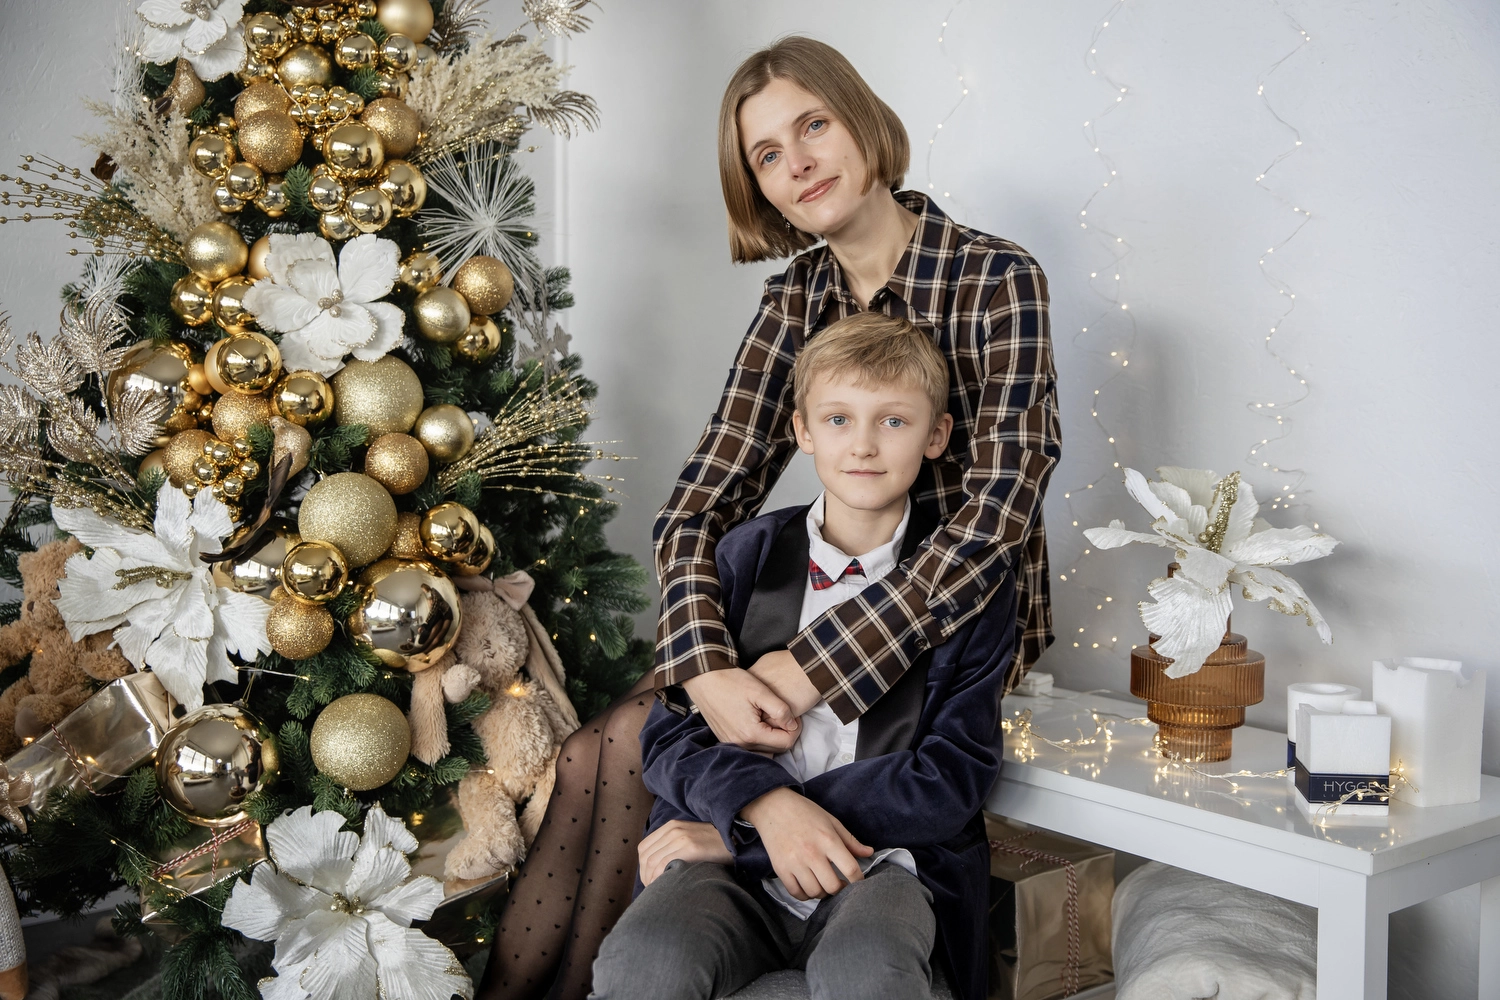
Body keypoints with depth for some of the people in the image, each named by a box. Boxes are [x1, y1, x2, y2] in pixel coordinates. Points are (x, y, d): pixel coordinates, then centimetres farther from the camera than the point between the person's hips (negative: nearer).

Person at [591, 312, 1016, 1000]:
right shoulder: (746, 556, 7)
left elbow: (952, 779, -6)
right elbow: (669, 738, 4)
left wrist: (730, 830, -11)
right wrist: (767, 805, -20)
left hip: (881, 865, -1)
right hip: (737, 869, 2)